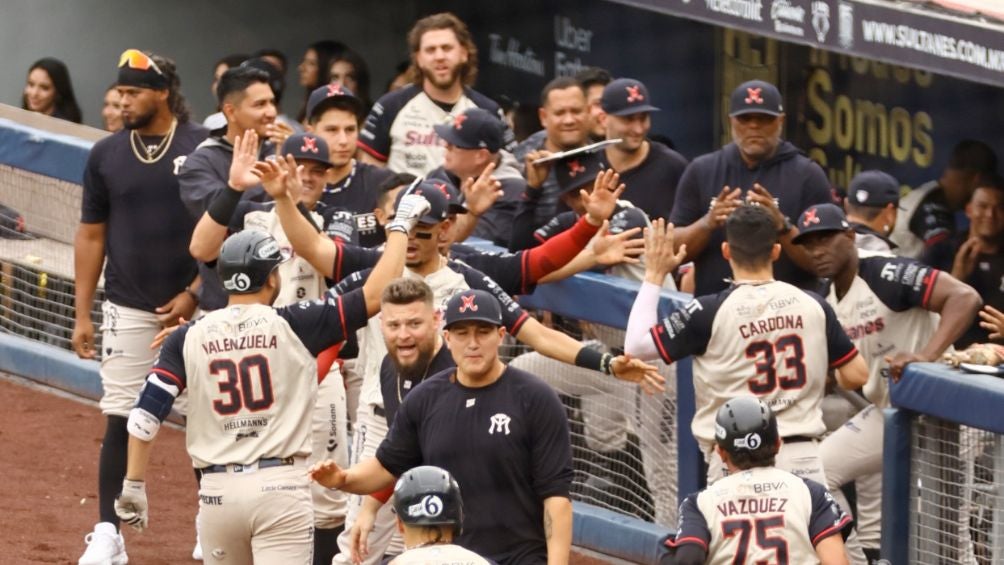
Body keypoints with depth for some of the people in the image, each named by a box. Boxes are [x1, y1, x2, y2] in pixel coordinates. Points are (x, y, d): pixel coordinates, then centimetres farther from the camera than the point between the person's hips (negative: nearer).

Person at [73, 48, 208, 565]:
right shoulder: (105, 155, 5)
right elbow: (91, 236, 9)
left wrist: (195, 294, -11)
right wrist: (82, 315, 4)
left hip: (195, 308, -2)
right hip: (128, 309, 2)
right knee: (120, 421, -2)